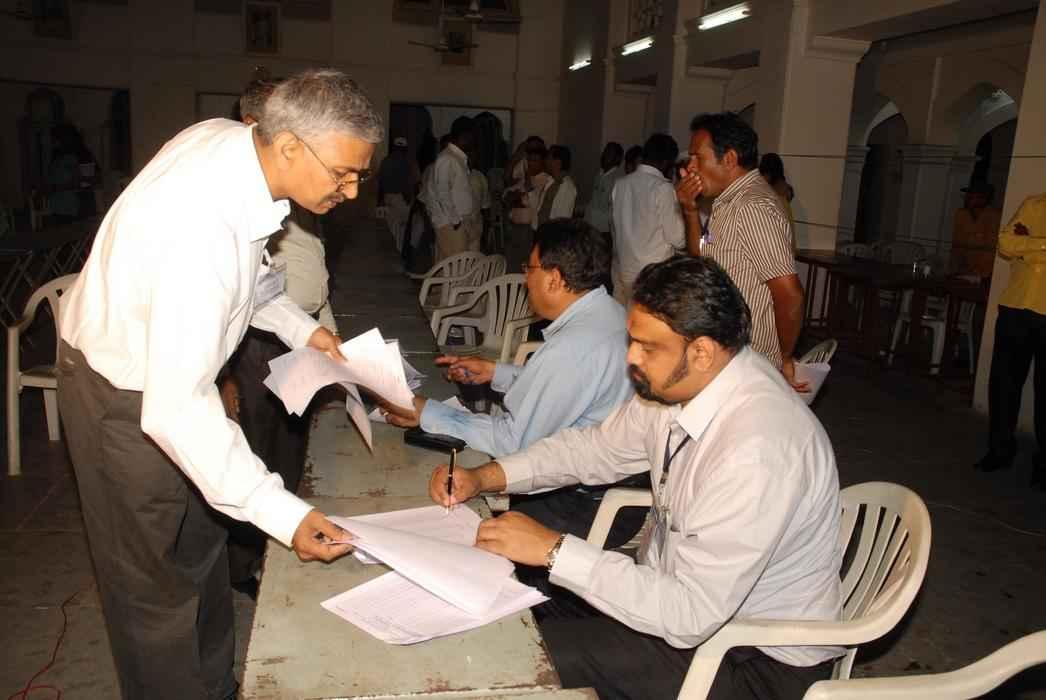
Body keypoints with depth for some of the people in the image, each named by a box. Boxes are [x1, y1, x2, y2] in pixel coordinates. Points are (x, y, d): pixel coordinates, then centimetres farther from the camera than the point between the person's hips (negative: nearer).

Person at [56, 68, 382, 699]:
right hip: (128, 399, -9)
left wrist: (300, 327, -1)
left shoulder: (230, 139, -12)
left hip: (167, 364, 9)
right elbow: (175, 410, -40)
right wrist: (285, 514, -40)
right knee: (158, 584, 8)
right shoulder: (204, 229, -40)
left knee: (201, 548, 23)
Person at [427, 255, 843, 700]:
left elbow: (691, 614, -32)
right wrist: (485, 477, -6)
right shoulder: (678, 384, -8)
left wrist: (553, 550, -29)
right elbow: (598, 446, 6)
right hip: (684, 581, 8)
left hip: (762, 659, -7)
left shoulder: (758, 448, -34)